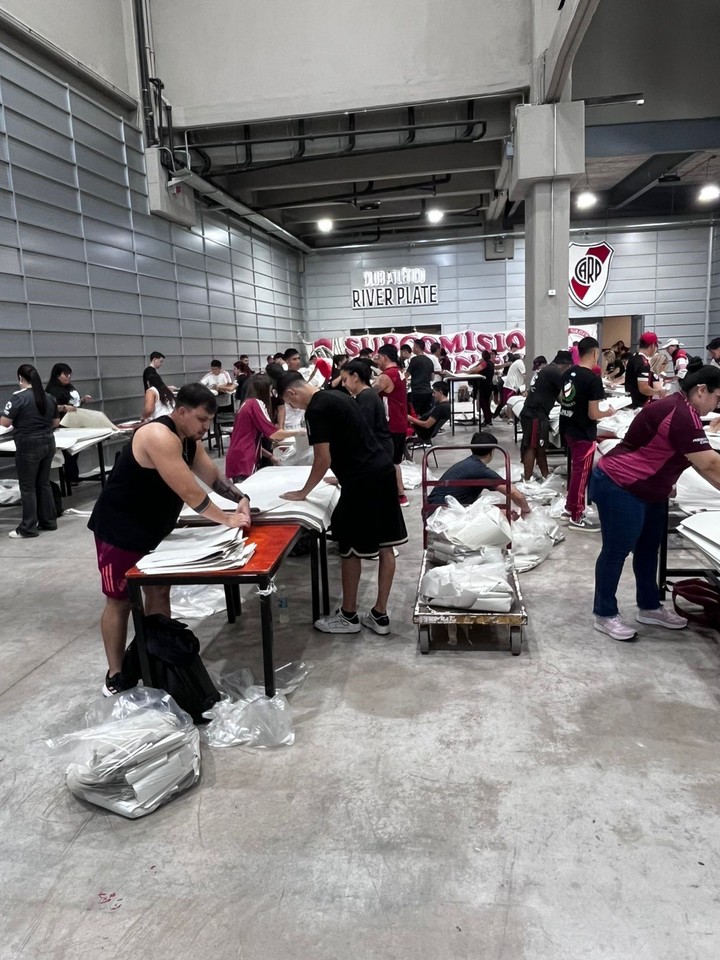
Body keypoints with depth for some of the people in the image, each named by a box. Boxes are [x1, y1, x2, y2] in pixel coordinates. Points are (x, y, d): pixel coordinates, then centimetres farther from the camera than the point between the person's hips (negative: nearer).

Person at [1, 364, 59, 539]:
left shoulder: (19, 397, -13)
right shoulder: (49, 397, 7)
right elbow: (56, 423, 14)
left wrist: (19, 422, 7)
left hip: (28, 447, -6)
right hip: (48, 444, 6)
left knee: (28, 487, 2)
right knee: (44, 483, 16)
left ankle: (28, 528, 7)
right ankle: (49, 521, 22)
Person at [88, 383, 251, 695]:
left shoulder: (189, 440, 2)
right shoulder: (159, 437, -28)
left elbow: (214, 477, 10)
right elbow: (190, 493, -30)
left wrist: (242, 499, -7)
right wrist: (227, 520, -20)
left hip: (154, 529, 9)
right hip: (119, 530, -9)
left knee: (159, 592, 13)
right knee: (119, 601, 3)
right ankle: (115, 675, 16)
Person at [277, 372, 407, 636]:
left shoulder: (316, 409, -11)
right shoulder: (336, 396, 17)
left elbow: (323, 459, -12)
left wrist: (303, 492, 2)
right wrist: (342, 475, 40)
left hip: (363, 481, -9)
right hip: (383, 469, 9)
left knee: (350, 549, 5)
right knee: (384, 546, 10)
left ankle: (348, 616, 19)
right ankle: (380, 615, 20)